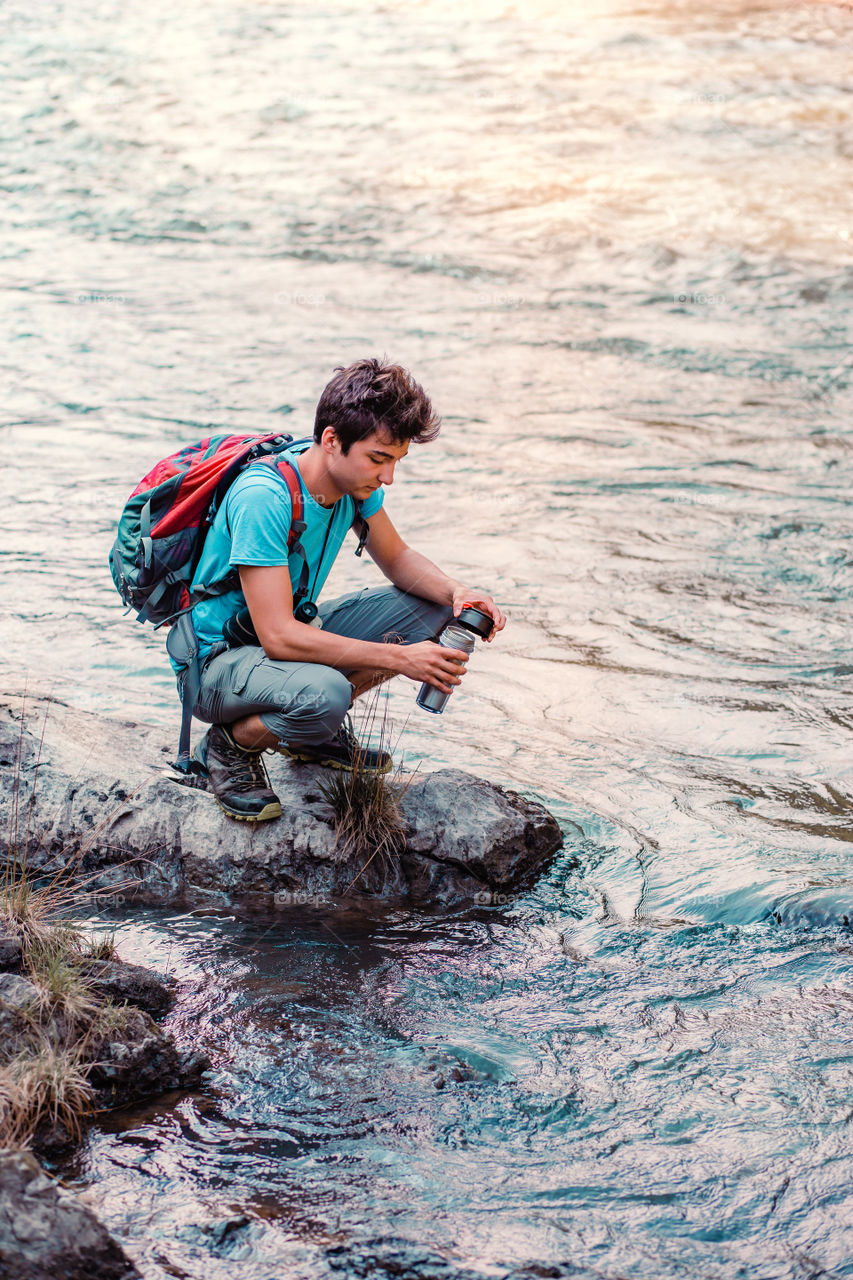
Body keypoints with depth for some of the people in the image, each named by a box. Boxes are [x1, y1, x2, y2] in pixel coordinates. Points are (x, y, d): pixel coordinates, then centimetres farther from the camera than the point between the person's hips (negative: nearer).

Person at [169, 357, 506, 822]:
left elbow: (397, 558, 8)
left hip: (292, 633, 8)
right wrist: (398, 658, -35)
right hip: (217, 657, -8)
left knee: (434, 609, -3)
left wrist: (457, 593, -14)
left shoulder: (355, 478, -7)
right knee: (324, 693, -39)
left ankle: (315, 731, 9)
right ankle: (229, 745, -6)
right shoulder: (262, 499, -31)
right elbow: (279, 637, -34)